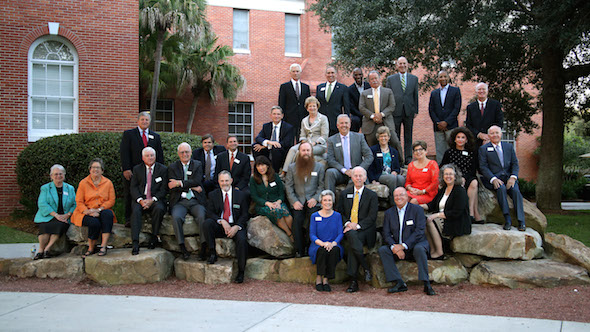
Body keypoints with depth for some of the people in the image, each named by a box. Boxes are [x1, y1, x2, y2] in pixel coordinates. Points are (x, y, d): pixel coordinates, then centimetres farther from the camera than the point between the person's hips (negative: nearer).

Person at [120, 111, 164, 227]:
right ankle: (129, 220, 10)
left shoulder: (155, 136, 15)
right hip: (132, 171, -2)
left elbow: (160, 154, 15)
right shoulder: (128, 134, 7)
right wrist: (126, 169, -13)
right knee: (130, 196, 2)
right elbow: (124, 152, -2)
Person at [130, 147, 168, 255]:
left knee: (159, 209, -34)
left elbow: (164, 189, 0)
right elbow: (133, 187, 5)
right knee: (136, 211, -30)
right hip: (141, 199, 1)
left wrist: (152, 200, -15)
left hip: (156, 200, -1)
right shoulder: (137, 169, 13)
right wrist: (140, 200, -13)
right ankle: (135, 244, -37)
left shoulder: (163, 169, 6)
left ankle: (154, 237, -17)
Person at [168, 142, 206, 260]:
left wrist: (180, 183, -10)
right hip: (180, 201, 0)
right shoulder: (173, 167, 12)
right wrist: (192, 187, -5)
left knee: (202, 216, -31)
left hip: (196, 201, 0)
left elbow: (197, 181, -4)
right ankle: (182, 248, -23)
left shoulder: (198, 165, 13)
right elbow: (172, 187, -1)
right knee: (176, 217, -31)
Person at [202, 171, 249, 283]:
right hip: (219, 227, 1)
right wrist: (222, 221, -17)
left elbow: (245, 215, 2)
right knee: (207, 223, -28)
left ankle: (241, 272, -20)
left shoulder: (241, 195, 6)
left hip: (236, 226, -1)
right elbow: (210, 213, 0)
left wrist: (236, 227, -16)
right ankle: (212, 254, -18)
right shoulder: (213, 195, 9)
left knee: (242, 240, -31)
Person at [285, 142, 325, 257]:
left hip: (313, 201, 0)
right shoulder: (292, 167, 12)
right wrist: (294, 201, -6)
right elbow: (288, 186, 7)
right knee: (297, 220, -23)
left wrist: (315, 198, -8)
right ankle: (299, 251, -14)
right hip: (298, 201, 1)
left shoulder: (319, 166, 11)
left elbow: (322, 185, 6)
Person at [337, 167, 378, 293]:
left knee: (352, 244, -33)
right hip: (349, 228, 2)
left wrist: (357, 225, -16)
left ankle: (353, 281, -24)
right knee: (352, 236, -34)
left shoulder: (372, 195, 5)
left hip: (365, 230, -2)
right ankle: (366, 268, -24)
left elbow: (372, 217, -2)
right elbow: (340, 212, 13)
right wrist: (347, 223, -7)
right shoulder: (344, 193, 15)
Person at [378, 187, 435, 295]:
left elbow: (419, 231, -13)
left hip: (415, 244, -4)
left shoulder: (417, 210, -3)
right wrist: (395, 247, -18)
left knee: (419, 249, -36)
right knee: (382, 250, -21)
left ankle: (426, 284, -28)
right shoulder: (389, 212, 9)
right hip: (397, 247, 4)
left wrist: (403, 245, -23)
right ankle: (399, 283, -23)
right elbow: (386, 234, 2)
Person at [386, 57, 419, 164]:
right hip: (395, 111, -1)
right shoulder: (390, 79, 6)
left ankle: (408, 158, 12)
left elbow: (415, 96, 10)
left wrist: (416, 111, 5)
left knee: (408, 136, 6)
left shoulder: (414, 78, 10)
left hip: (409, 111, 1)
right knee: (395, 136, 2)